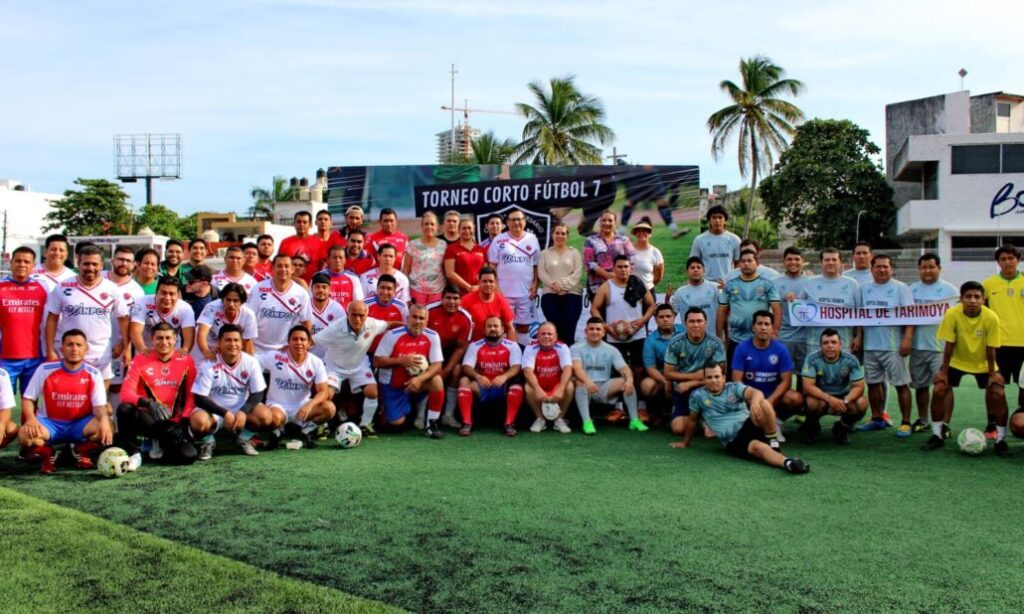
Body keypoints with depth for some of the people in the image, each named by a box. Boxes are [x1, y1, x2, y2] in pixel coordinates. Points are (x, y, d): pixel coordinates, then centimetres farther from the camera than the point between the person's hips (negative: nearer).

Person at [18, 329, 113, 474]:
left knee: (108, 428, -29)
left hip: (80, 424, 1)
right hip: (50, 423, -1)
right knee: (25, 435, -33)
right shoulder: (45, 370, -7)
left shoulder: (94, 374, -5)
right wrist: (31, 418, -23)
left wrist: (104, 420, -33)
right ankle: (48, 455, 3)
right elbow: (27, 398, -2)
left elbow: (99, 406, -9)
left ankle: (80, 451, 4)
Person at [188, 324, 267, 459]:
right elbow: (200, 398, -16)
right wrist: (225, 413, -25)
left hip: (241, 410, 2)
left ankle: (244, 438, 7)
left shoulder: (251, 362, -9)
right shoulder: (209, 365, -15)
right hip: (214, 411, -2)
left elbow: (257, 393, -5)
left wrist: (243, 412, -23)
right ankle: (207, 442, 2)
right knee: (198, 421, -35)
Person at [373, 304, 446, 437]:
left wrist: (420, 379, -33)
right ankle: (385, 410, 28)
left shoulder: (432, 336, -10)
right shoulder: (392, 335, -15)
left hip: (416, 382, 2)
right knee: (397, 422, -11)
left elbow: (437, 365, -16)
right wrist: (401, 361, -26)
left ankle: (431, 425, -13)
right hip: (392, 386, -1)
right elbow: (377, 361, -15)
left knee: (437, 381, -28)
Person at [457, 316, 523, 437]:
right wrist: (478, 376, -30)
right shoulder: (475, 346, 6)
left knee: (517, 387, -32)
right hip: (481, 388, 1)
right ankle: (467, 423, -27)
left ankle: (509, 424, -27)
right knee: (464, 381, -27)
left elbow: (516, 367, -12)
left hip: (503, 389, -1)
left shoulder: (512, 346, 3)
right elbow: (466, 367, -7)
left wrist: (504, 377, -34)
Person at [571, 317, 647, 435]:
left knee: (626, 381, -21)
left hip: (604, 390, 3)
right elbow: (577, 368, -21)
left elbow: (624, 368, -6)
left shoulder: (611, 350, 8)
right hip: (585, 389, -3)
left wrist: (629, 380, -31)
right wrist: (588, 382, -42)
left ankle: (634, 420, -19)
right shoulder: (577, 348, -2)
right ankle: (587, 421, -42)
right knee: (580, 382, -35)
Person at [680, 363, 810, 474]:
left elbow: (756, 393, -15)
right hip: (733, 441, -2)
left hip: (749, 426, 2)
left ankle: (772, 441, -16)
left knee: (763, 404, -30)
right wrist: (686, 443, 28)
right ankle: (787, 463, -60)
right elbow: (692, 420, 19)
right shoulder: (698, 395, 4)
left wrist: (754, 402, -41)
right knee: (759, 447, -37)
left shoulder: (734, 387, 4)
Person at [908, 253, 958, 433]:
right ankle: (922, 420, 22)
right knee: (920, 385, 11)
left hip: (941, 347, -4)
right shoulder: (912, 289, 11)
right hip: (917, 346, 4)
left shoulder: (949, 290, 0)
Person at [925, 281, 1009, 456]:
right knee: (939, 389, -12)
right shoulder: (952, 314, -24)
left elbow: (991, 349, -16)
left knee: (998, 393, -14)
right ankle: (938, 435, 4)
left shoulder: (991, 317, -25)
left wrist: (993, 373, -12)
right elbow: (949, 345, -17)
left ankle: (1000, 439, 2)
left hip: (983, 363, 0)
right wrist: (943, 371, -14)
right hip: (957, 361, 0)